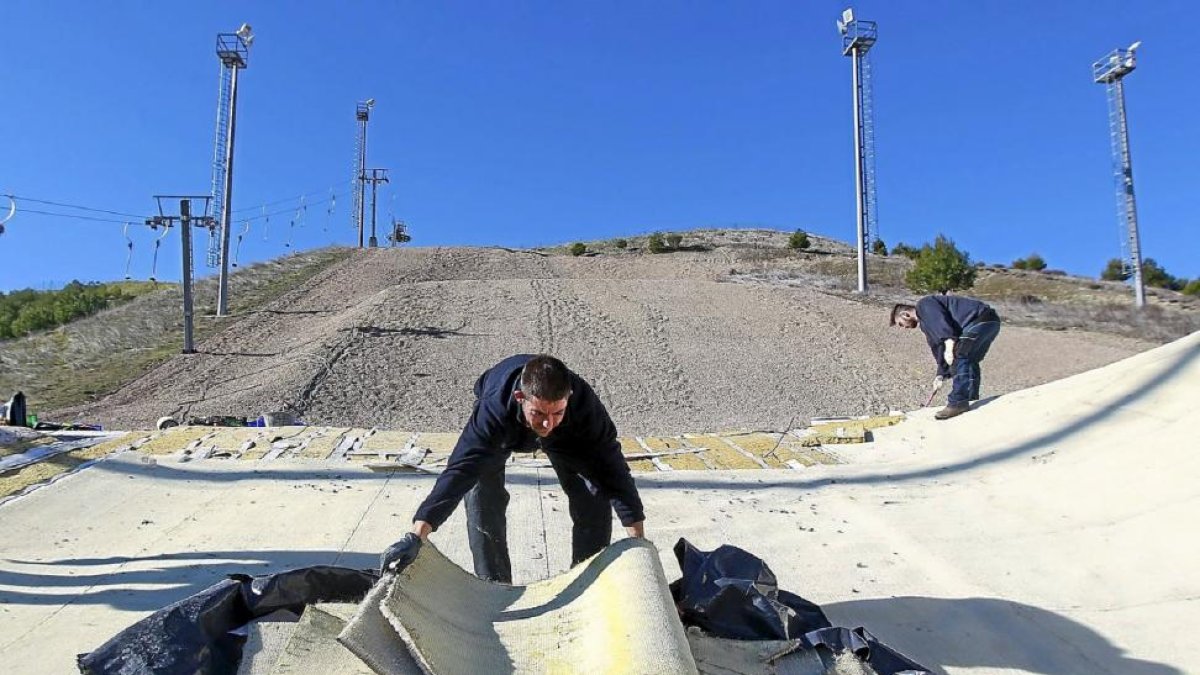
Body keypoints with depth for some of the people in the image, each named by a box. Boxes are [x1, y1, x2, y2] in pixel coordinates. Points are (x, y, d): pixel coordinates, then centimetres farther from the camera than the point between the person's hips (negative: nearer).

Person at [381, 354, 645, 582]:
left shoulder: (583, 402, -41)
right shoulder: (494, 408, -47)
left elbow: (611, 465, -35)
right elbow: (461, 469, -51)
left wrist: (638, 538, -33)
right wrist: (416, 536, -59)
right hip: (503, 430, -1)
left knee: (595, 495, -13)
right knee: (481, 495, -21)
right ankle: (495, 586, -2)